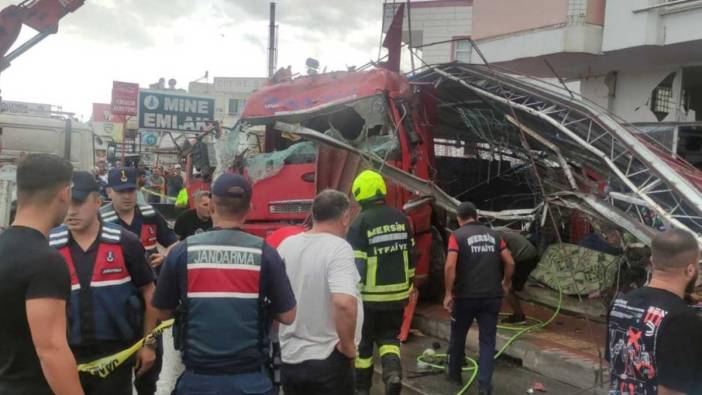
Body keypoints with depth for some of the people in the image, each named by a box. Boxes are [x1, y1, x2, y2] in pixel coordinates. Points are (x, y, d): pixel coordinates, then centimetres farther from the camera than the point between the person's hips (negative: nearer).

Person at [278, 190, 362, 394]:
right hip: (328, 360, -5)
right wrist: (348, 347, -18)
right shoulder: (338, 248, -18)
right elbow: (344, 303, -32)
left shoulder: (286, 245, 1)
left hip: (290, 356, 6)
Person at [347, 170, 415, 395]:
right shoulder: (400, 218, 2)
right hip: (397, 293, 4)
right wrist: (408, 283, 21)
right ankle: (393, 372, -6)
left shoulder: (360, 223, -15)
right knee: (388, 336, 19)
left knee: (363, 341, 15)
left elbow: (356, 265, -16)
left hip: (370, 296, -4)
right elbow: (410, 254, 10)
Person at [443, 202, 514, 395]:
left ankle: (454, 374, 33)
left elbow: (450, 266, -16)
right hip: (492, 296, 3)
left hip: (466, 295, -2)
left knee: (458, 336, 17)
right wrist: (506, 283, 22)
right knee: (487, 341, 7)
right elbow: (510, 263, 7)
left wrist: (448, 293, -9)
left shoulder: (457, 235, -4)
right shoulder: (493, 234, 9)